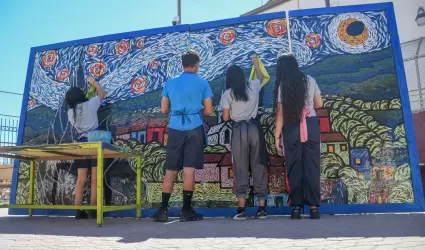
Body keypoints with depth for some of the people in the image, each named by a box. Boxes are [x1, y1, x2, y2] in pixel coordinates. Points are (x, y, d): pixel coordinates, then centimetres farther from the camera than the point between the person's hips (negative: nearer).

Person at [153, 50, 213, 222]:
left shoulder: (170, 83, 9)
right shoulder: (202, 83, 2)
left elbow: (164, 109, 10)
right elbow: (208, 111, 1)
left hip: (175, 129, 3)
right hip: (194, 129, -2)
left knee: (170, 170, 8)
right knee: (189, 170, -1)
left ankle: (163, 210, 10)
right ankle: (186, 210, 4)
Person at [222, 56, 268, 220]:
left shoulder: (228, 93, -1)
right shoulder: (253, 86, 8)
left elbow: (225, 117, 0)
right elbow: (261, 77, 33)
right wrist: (256, 63, 49)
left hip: (239, 130, -2)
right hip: (254, 128, 2)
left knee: (240, 168, 2)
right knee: (259, 166, 6)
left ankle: (241, 210, -1)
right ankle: (262, 209, 10)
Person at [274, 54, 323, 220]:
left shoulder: (282, 86, -2)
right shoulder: (310, 80, 5)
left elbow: (281, 113, -5)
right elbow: (319, 104, 12)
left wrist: (277, 135, -1)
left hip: (292, 128, -2)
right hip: (310, 126, 2)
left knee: (294, 167, 5)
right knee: (311, 166, 5)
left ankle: (297, 206, 9)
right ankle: (314, 206, 6)